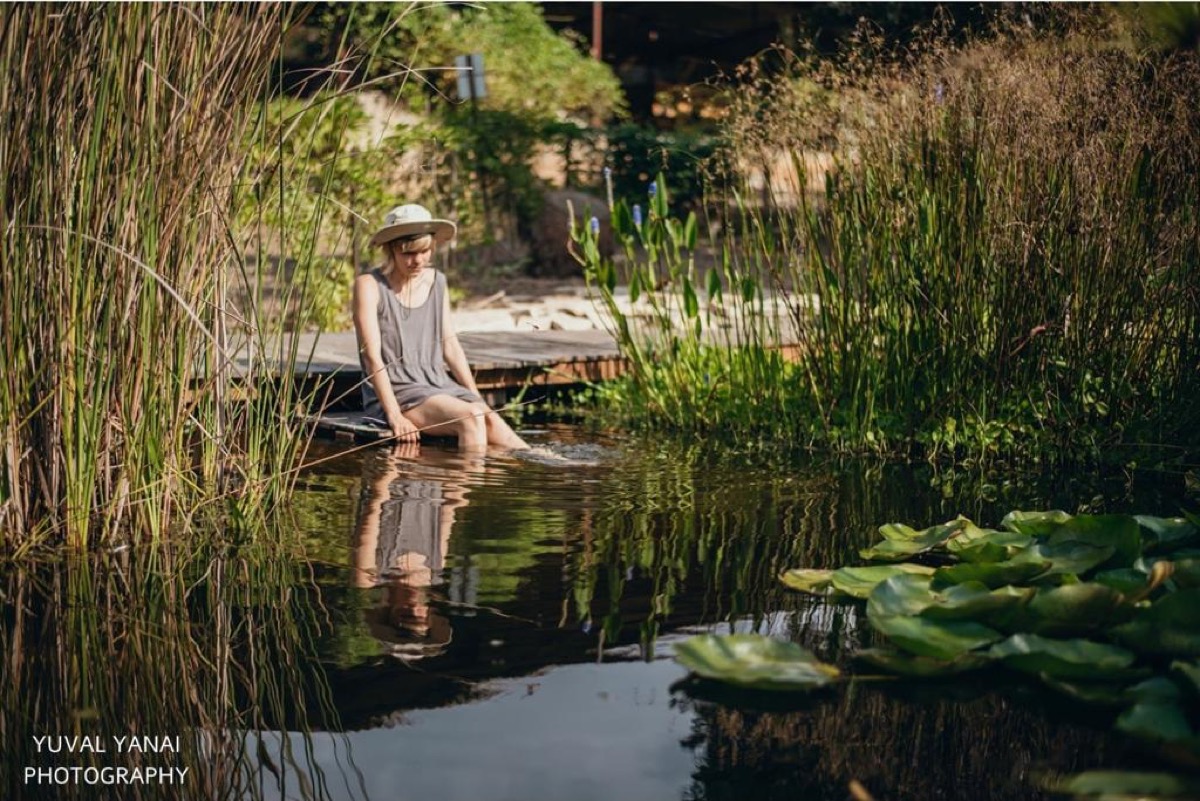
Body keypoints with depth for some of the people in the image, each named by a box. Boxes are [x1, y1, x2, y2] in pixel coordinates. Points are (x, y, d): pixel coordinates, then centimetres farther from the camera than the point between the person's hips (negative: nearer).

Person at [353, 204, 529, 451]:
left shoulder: (436, 282, 13)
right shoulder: (370, 285, -5)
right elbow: (372, 356, -12)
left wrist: (477, 399, 7)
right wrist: (395, 415, -21)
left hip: (439, 385, 5)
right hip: (395, 393, -5)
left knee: (492, 421, -24)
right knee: (470, 417, -30)